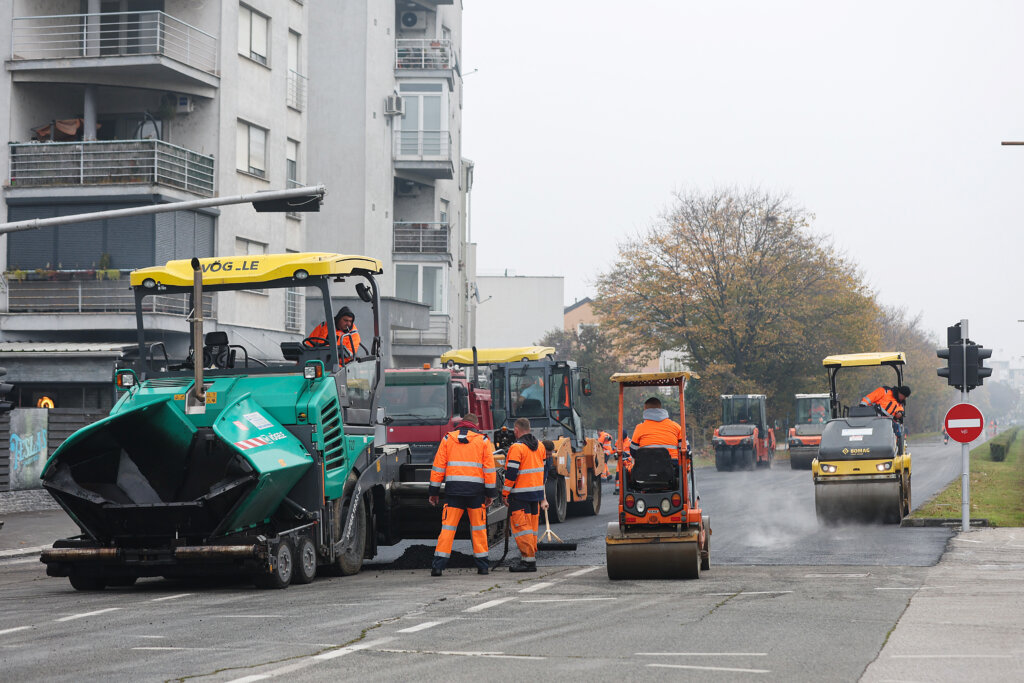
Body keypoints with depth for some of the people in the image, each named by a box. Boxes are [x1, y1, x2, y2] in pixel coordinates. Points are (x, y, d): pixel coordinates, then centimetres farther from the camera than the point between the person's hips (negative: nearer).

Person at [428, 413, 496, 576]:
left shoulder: (448, 438, 9)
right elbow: (489, 469, 3)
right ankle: (482, 565, 9)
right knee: (478, 528, 8)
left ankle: (438, 565, -9)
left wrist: (434, 491, 9)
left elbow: (438, 466, 7)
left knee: (447, 527, -1)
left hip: (453, 489, 0)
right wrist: (490, 493, 7)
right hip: (476, 490, 0)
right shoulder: (482, 440, 7)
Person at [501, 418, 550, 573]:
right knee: (532, 526, 13)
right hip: (536, 493, 8)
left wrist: (505, 493, -9)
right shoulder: (540, 446, 11)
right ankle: (530, 558, 18)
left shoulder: (516, 448, -14)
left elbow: (511, 473, -16)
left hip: (520, 494, -8)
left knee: (520, 525, -5)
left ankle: (528, 560, -10)